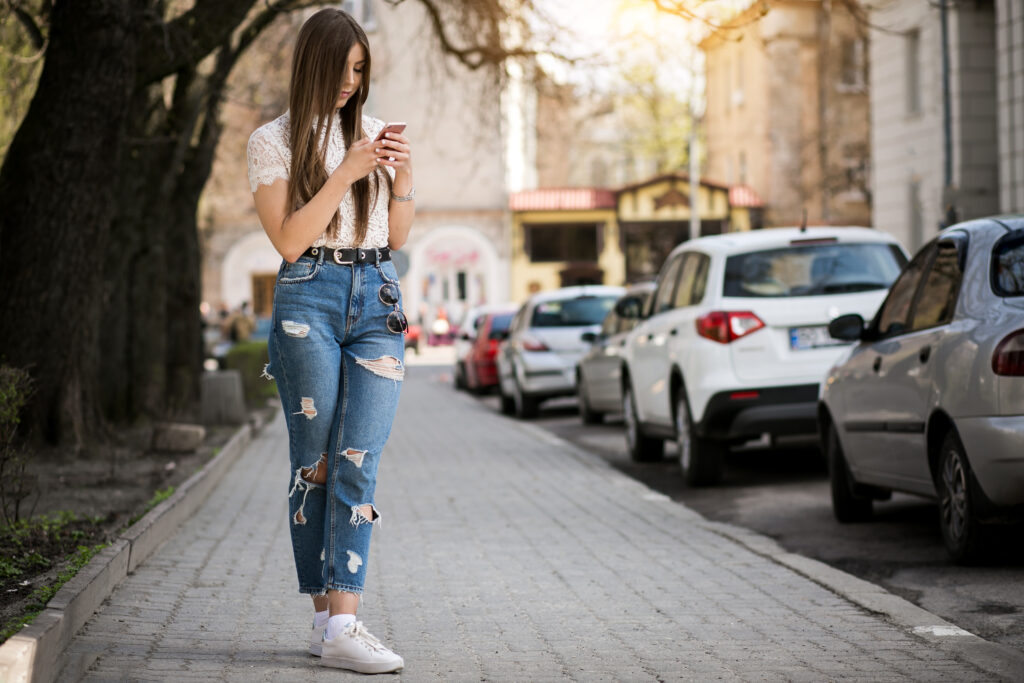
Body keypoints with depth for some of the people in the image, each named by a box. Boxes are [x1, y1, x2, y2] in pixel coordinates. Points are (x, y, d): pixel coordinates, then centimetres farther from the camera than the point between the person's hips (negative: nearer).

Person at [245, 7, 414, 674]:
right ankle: (325, 614, 7)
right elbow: (290, 239, -7)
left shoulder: (371, 130, 16)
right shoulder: (273, 140, 4)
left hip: (378, 300, 3)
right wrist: (346, 174, -13)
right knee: (315, 463, 0)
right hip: (309, 300, -3)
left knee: (358, 461, -8)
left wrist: (404, 175, 0)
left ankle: (342, 626, -13)